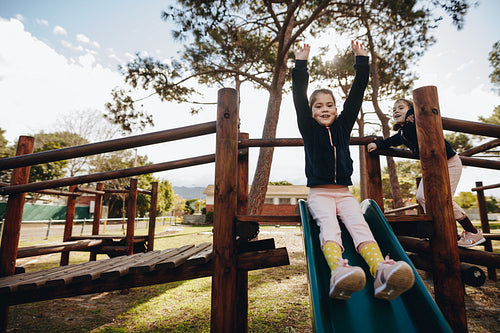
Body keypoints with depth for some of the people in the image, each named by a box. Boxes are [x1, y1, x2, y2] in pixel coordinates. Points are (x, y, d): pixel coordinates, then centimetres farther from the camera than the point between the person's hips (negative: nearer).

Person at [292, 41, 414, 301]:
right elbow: (299, 98, -2)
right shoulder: (309, 129, 9)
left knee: (359, 224, -25)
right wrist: (301, 65, -7)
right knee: (328, 224, -30)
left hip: (344, 192, 3)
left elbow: (356, 94, 12)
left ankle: (381, 271, -46)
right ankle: (338, 272, -53)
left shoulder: (342, 126, 16)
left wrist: (362, 61, 10)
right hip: (319, 193, -2)